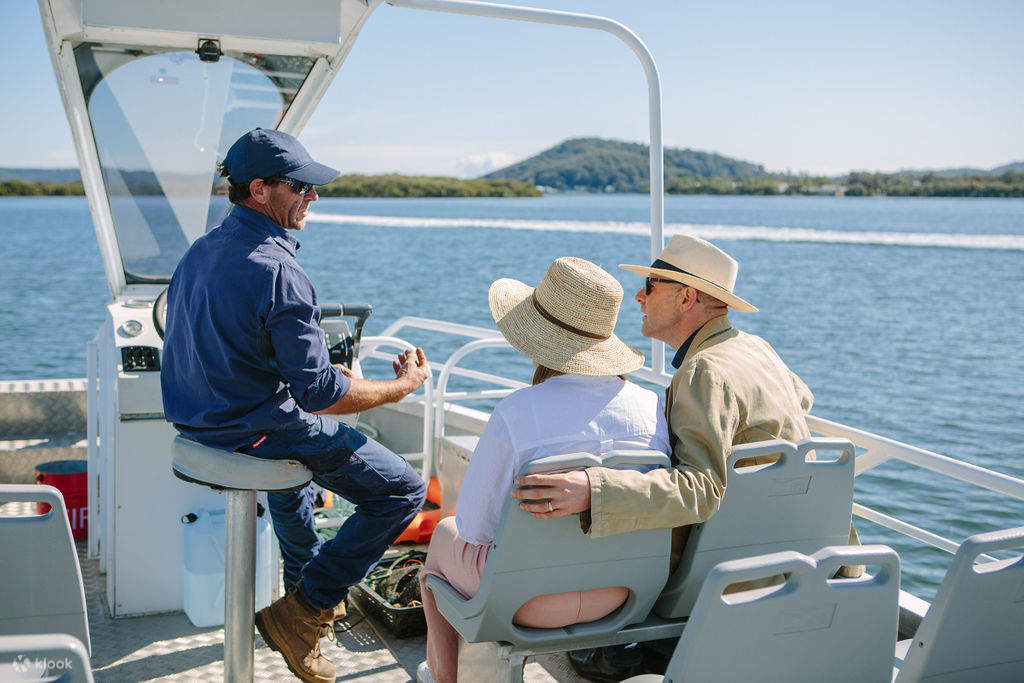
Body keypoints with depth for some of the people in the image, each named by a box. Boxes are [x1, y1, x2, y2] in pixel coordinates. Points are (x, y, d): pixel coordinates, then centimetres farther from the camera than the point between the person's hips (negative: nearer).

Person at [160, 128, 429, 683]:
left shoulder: (199, 252, 6)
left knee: (302, 431, 39)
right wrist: (402, 386, -8)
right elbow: (319, 392, -24)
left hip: (199, 421, 10)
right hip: (257, 429, -9)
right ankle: (302, 612, -2)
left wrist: (328, 374, 22)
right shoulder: (277, 271, -23)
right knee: (402, 489, -4)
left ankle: (306, 578, 42)